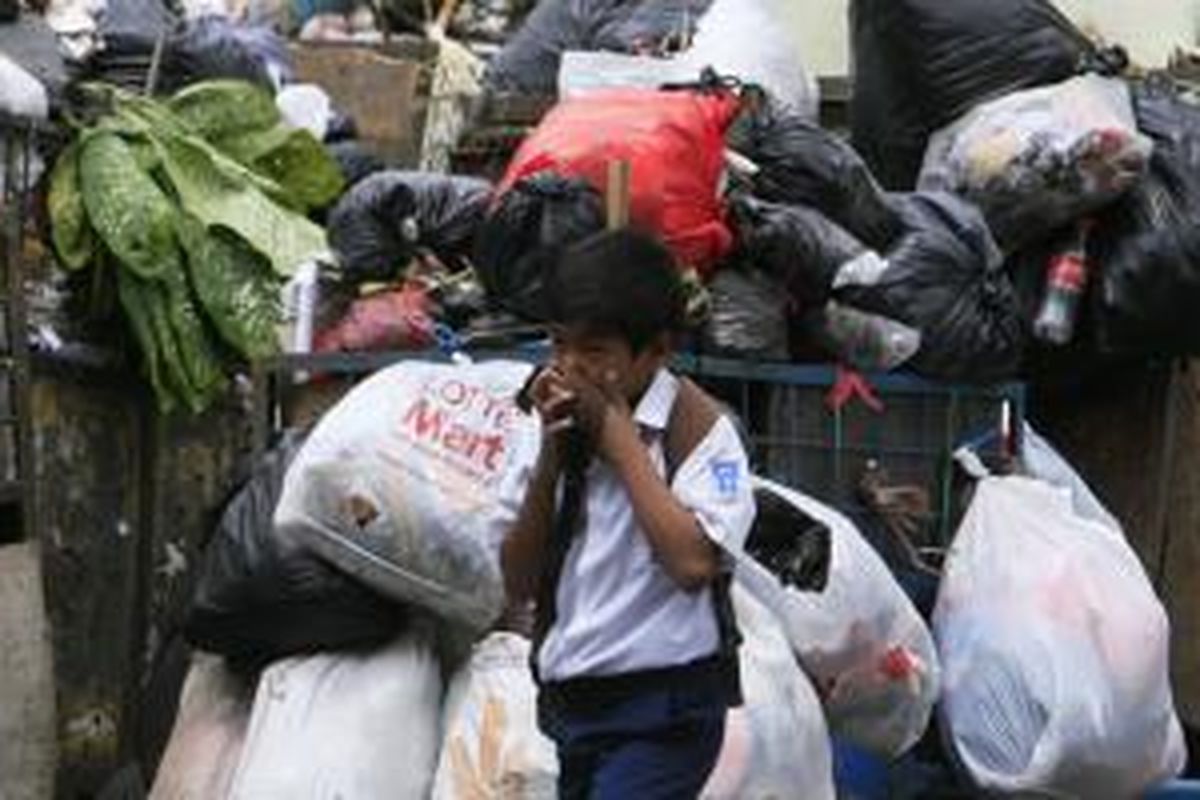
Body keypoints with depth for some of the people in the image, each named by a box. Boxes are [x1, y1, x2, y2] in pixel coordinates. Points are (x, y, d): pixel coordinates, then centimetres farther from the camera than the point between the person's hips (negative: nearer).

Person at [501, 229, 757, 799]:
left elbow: (693, 562, -24)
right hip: (575, 704, 7)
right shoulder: (569, 425, 10)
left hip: (664, 710, -7)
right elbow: (518, 583, 6)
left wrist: (619, 437, -16)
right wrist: (552, 454, -7)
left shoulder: (696, 425, -8)